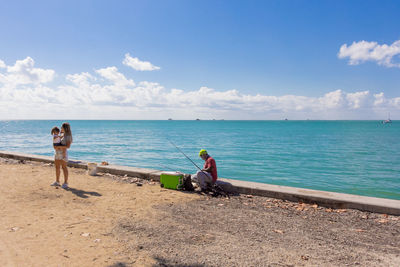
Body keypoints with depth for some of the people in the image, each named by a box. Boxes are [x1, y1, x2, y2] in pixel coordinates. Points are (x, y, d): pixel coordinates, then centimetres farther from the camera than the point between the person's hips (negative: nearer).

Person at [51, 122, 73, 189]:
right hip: (57, 152, 8)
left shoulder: (68, 136, -11)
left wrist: (58, 147, -23)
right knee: (57, 167, 11)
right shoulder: (61, 134, 14)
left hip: (63, 152, -8)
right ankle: (57, 182, 22)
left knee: (64, 167, -4)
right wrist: (54, 146, 4)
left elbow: (68, 146, -21)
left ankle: (65, 183, 2)